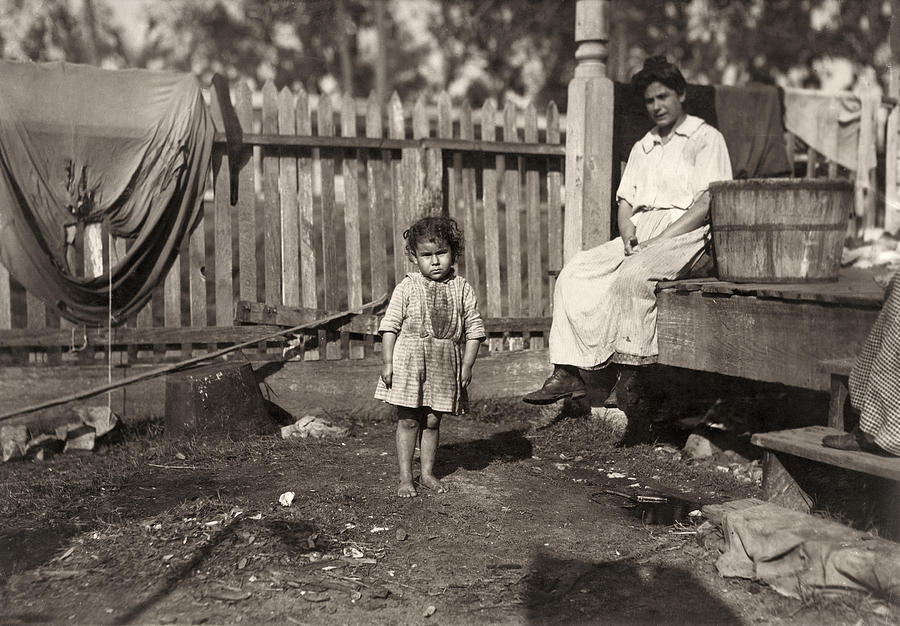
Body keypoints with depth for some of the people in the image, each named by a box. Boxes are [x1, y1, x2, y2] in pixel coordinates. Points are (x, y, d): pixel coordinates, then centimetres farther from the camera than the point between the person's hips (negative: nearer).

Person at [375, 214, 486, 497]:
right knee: (408, 421, 4)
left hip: (444, 365, 1)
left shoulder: (462, 289, 1)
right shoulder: (407, 288, -3)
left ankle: (428, 472, 24)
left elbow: (474, 328, 4)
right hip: (408, 360, -1)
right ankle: (405, 477, 13)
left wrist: (467, 365, -1)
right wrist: (387, 361, -7)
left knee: (432, 421, 10)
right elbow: (390, 325, -2)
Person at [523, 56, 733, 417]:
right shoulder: (642, 149, 25)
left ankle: (625, 374, -29)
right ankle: (568, 371, -20)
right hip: (638, 236, 7)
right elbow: (625, 202, 18)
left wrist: (660, 239, -17)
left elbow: (708, 204, -9)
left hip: (684, 233, -7)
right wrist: (628, 235, -5)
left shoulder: (706, 139, 3)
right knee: (575, 272, -15)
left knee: (631, 277, -34)